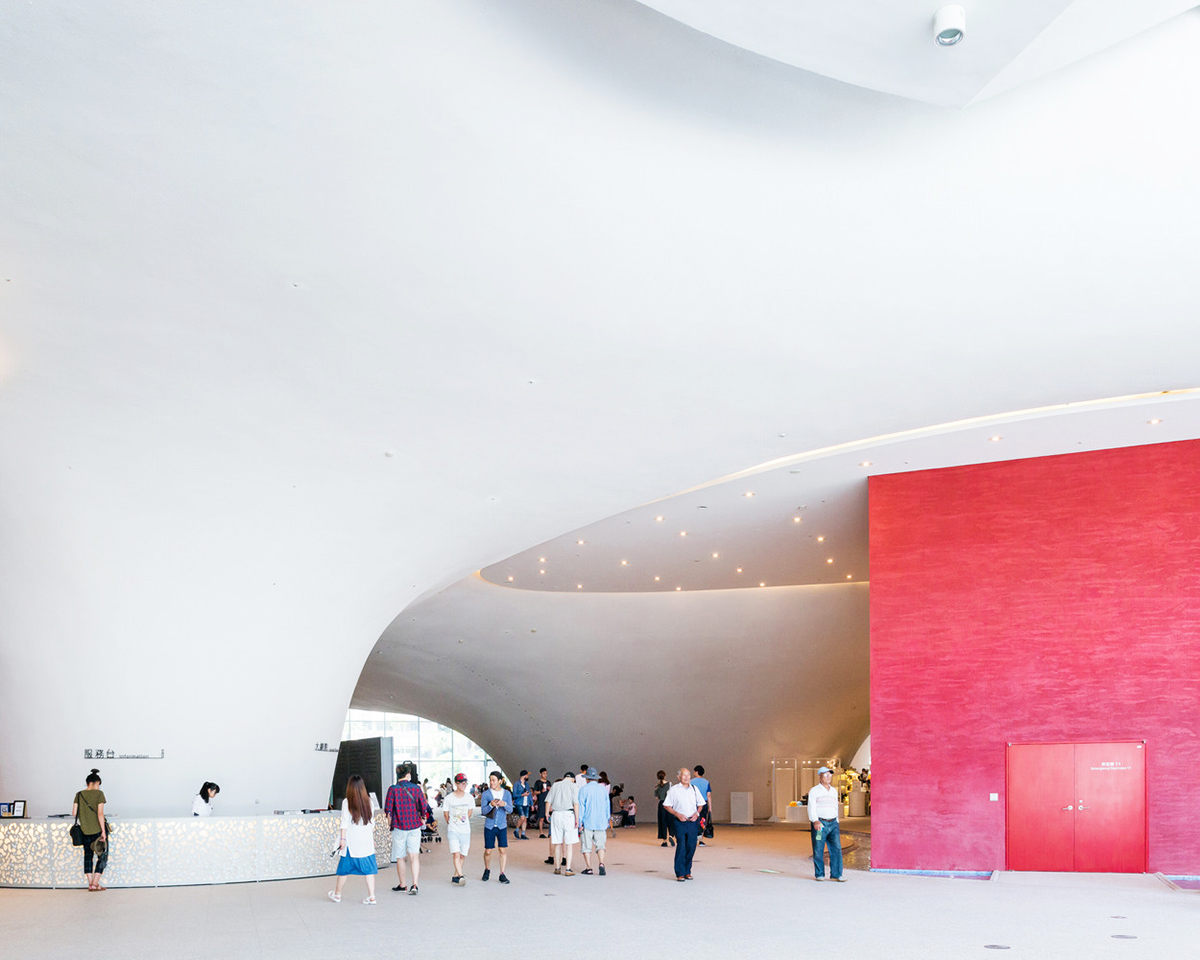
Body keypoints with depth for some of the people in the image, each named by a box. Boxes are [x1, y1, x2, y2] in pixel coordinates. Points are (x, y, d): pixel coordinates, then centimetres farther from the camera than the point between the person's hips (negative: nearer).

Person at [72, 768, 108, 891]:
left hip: (85, 830, 4)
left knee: (88, 856, 13)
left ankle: (90, 883, 11)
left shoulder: (79, 795, 3)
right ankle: (95, 884, -1)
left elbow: (74, 813, 3)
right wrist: (103, 831, -13)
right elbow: (100, 814, -15)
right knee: (102, 856, 5)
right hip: (98, 829, -4)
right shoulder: (99, 794, -9)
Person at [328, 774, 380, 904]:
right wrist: (373, 838, 17)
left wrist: (342, 839, -6)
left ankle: (337, 894, 24)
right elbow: (372, 822, 9)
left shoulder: (347, 802, -7)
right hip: (366, 840, 3)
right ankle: (371, 896, -2)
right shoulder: (369, 801, 3)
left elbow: (345, 823, -9)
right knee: (368, 869, 4)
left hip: (351, 841, -3)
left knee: (344, 868, 10)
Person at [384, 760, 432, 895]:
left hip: (399, 827, -1)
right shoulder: (416, 788, -1)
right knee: (414, 856, -1)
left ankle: (402, 885, 22)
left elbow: (388, 809, -6)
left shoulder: (393, 789, -7)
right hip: (414, 826, 1)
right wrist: (423, 819, 19)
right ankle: (414, 885, -13)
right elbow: (424, 807, 2)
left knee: (400, 858, 11)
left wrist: (390, 823, 10)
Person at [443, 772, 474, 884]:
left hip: (465, 830, 3)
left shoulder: (469, 798, 2)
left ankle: (455, 876, 18)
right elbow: (445, 813, 6)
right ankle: (460, 876, -19)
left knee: (463, 855, 5)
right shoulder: (449, 798, -6)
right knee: (456, 854, -16)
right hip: (452, 830, -3)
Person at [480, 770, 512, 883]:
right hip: (489, 826, -1)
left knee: (503, 849, -5)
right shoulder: (486, 794, -3)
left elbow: (510, 810, -1)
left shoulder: (507, 793, 3)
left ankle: (502, 874, 4)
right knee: (488, 851, 3)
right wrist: (491, 805, -25)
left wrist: (504, 804, -22)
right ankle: (487, 870, 28)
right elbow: (483, 811, -6)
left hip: (502, 826, 1)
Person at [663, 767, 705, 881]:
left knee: (691, 847, 3)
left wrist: (697, 813, 1)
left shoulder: (694, 788, 11)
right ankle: (680, 873, -2)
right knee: (681, 847, -10)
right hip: (680, 822, -3)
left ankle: (687, 871, 17)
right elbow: (666, 806, 1)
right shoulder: (674, 789, 1)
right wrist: (678, 814, -11)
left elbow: (700, 803, 20)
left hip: (693, 821, 4)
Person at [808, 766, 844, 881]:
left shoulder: (834, 791, 17)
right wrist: (815, 821, -24)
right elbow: (811, 808, -10)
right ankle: (819, 874, 9)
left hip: (833, 824, 4)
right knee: (818, 851, -1)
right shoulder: (814, 791, 0)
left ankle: (836, 874, -2)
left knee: (836, 848, -5)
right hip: (819, 824, -4)